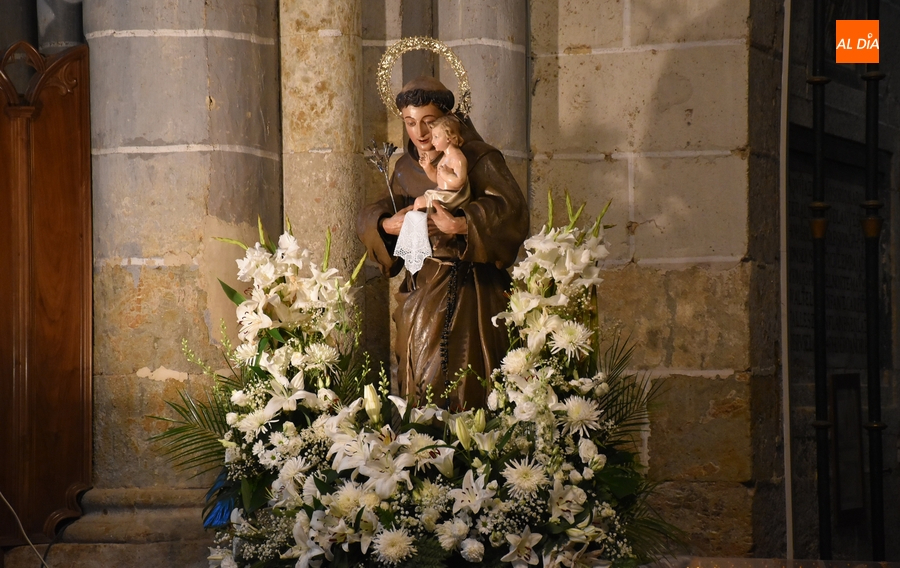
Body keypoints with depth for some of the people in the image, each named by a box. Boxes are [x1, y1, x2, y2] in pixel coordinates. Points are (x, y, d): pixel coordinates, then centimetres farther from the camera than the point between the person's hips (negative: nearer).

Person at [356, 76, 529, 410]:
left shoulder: (476, 159, -6)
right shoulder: (406, 168, 12)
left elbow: (511, 208, -21)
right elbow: (369, 216, 15)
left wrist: (459, 225, -33)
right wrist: (387, 224, -9)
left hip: (466, 292, -6)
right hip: (420, 292, 6)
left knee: (460, 390, -9)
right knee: (418, 387, 5)